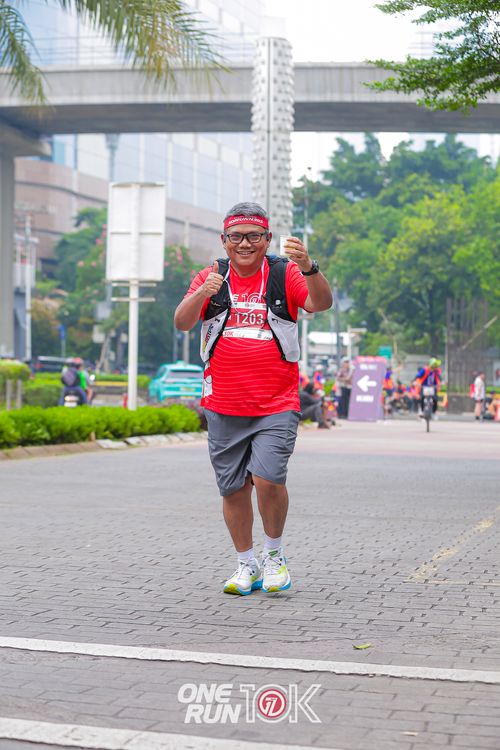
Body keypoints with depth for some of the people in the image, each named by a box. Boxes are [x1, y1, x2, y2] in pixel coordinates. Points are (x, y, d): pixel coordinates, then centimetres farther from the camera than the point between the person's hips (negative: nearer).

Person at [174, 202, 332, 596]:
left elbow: (321, 303, -17)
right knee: (234, 488, 7)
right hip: (224, 407, 3)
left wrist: (308, 268, -37)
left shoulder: (285, 274, 0)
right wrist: (202, 294, -27)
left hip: (277, 405, -3)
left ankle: (274, 554, 6)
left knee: (268, 478, -17)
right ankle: (246, 564, 25)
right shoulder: (211, 277, 6)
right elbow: (182, 322, -6)